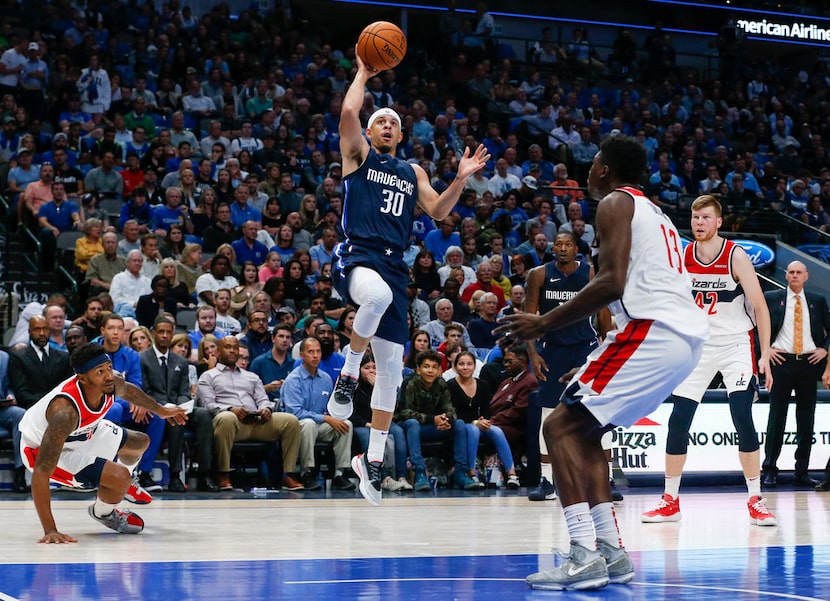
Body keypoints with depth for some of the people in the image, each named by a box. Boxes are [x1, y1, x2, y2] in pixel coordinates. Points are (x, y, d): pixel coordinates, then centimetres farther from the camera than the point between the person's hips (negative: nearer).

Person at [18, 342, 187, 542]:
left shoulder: (111, 385, -22)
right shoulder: (65, 411, -43)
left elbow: (128, 391, 6)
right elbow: (41, 472, -44)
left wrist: (161, 410, 25)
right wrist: (50, 531, -46)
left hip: (83, 432, 8)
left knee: (140, 443, 23)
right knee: (120, 477, -25)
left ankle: (124, 486, 56)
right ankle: (102, 513, 10)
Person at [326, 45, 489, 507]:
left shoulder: (413, 172, 24)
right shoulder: (358, 155, 11)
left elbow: (438, 211, 13)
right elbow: (348, 112, -7)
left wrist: (461, 179, 0)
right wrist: (364, 73, 5)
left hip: (395, 266, 5)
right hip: (358, 256, -5)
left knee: (392, 367, 0)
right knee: (378, 295, -42)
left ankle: (373, 459, 7)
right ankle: (349, 372, -19)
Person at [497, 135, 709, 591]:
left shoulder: (615, 203, 1)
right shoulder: (653, 212, 29)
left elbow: (612, 283, -14)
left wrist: (545, 323, -9)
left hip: (652, 330, -9)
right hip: (688, 336, 9)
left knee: (561, 426, -7)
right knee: (583, 430, 18)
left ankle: (584, 556, -19)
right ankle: (611, 552, 10)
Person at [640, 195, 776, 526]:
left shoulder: (736, 256, -11)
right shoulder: (682, 258, -1)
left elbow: (760, 307, -10)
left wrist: (765, 355, -14)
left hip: (736, 344, -4)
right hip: (698, 346, 4)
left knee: (743, 419, -16)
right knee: (678, 421, -1)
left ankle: (756, 501, -8)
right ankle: (670, 502, 10)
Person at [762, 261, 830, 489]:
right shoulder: (771, 299, 5)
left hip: (809, 362, 2)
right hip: (781, 361, -2)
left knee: (806, 419, 4)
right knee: (777, 417, -1)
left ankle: (802, 472, 9)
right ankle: (770, 470, 3)